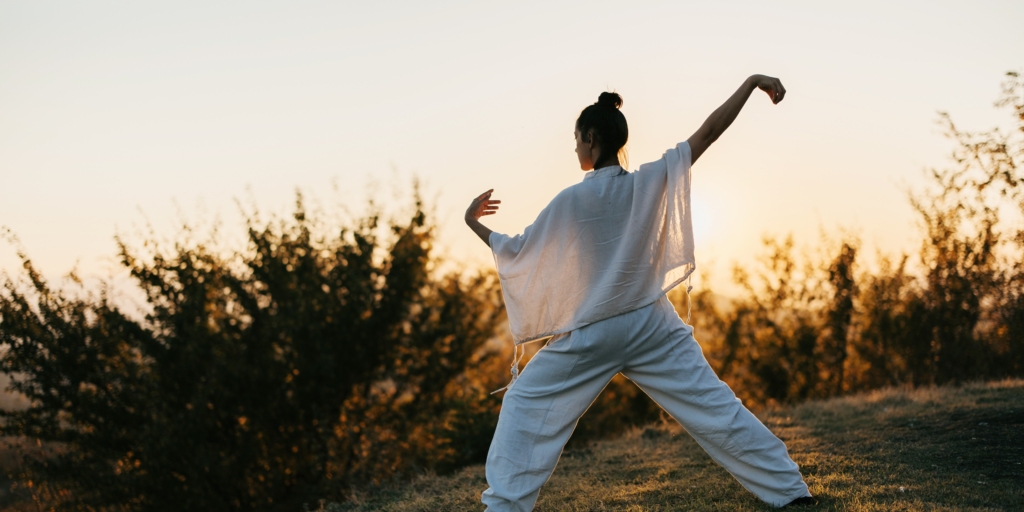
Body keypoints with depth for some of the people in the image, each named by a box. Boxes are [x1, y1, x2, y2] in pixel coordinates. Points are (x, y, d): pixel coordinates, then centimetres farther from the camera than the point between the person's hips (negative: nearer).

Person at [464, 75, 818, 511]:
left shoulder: (572, 201, -12)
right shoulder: (652, 181, -5)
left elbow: (518, 251, -5)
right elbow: (709, 131, -3)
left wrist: (475, 224, 11)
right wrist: (751, 82, 5)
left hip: (593, 335, -3)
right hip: (653, 327, 3)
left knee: (525, 405, 11)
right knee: (716, 408, 8)